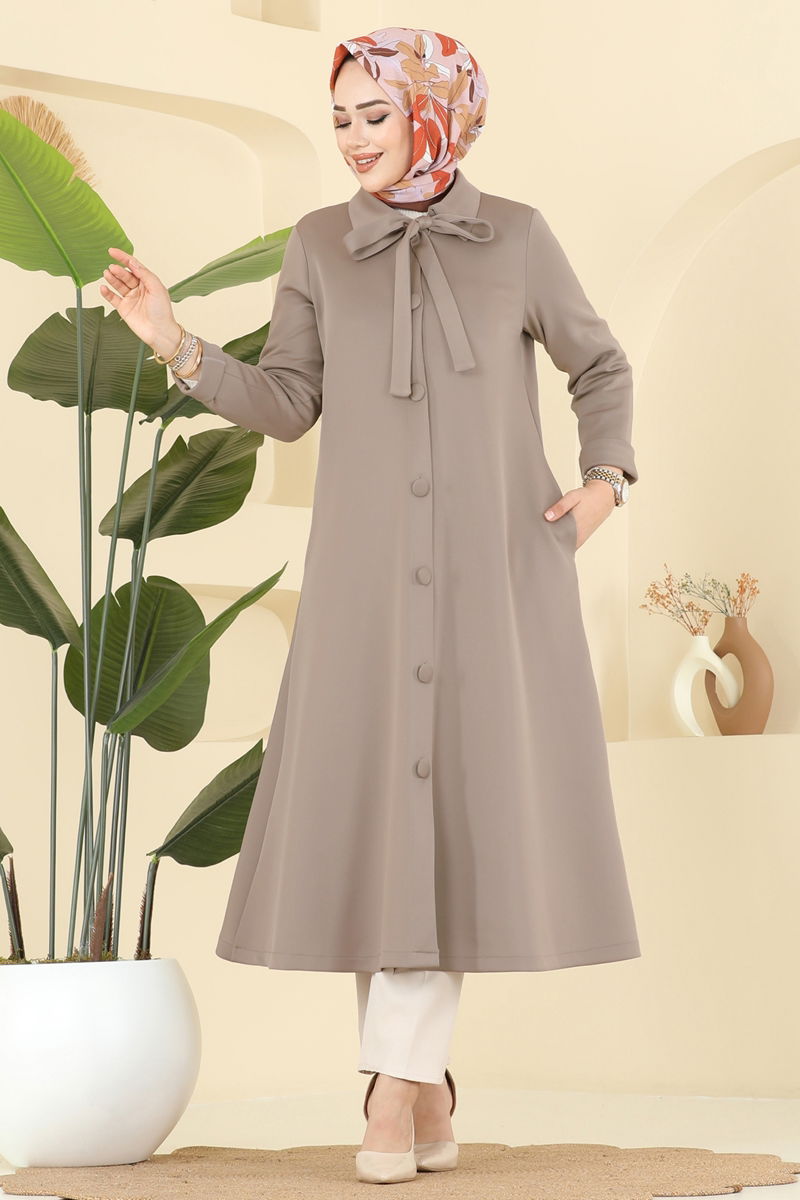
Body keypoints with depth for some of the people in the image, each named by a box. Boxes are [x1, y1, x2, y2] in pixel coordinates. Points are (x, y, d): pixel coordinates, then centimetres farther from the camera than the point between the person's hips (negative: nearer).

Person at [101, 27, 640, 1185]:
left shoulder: (514, 234, 4)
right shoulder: (320, 244, 7)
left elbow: (601, 364, 14)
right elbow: (287, 406, 4)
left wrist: (607, 477, -2)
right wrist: (178, 344, -9)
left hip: (498, 562, -1)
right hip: (372, 569, 1)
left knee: (468, 799, -5)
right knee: (382, 806, -4)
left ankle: (399, 1075, 1)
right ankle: (419, 1076, 7)